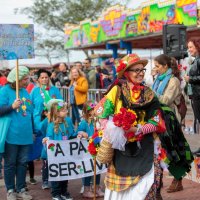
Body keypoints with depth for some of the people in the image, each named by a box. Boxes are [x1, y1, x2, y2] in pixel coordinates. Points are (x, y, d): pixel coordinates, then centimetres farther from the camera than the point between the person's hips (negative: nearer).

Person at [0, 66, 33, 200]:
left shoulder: (25, 91, 13)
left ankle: (21, 189, 20)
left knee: (22, 162, 10)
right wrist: (12, 106, -24)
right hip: (11, 135, -6)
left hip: (25, 135, 6)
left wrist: (32, 130, 19)